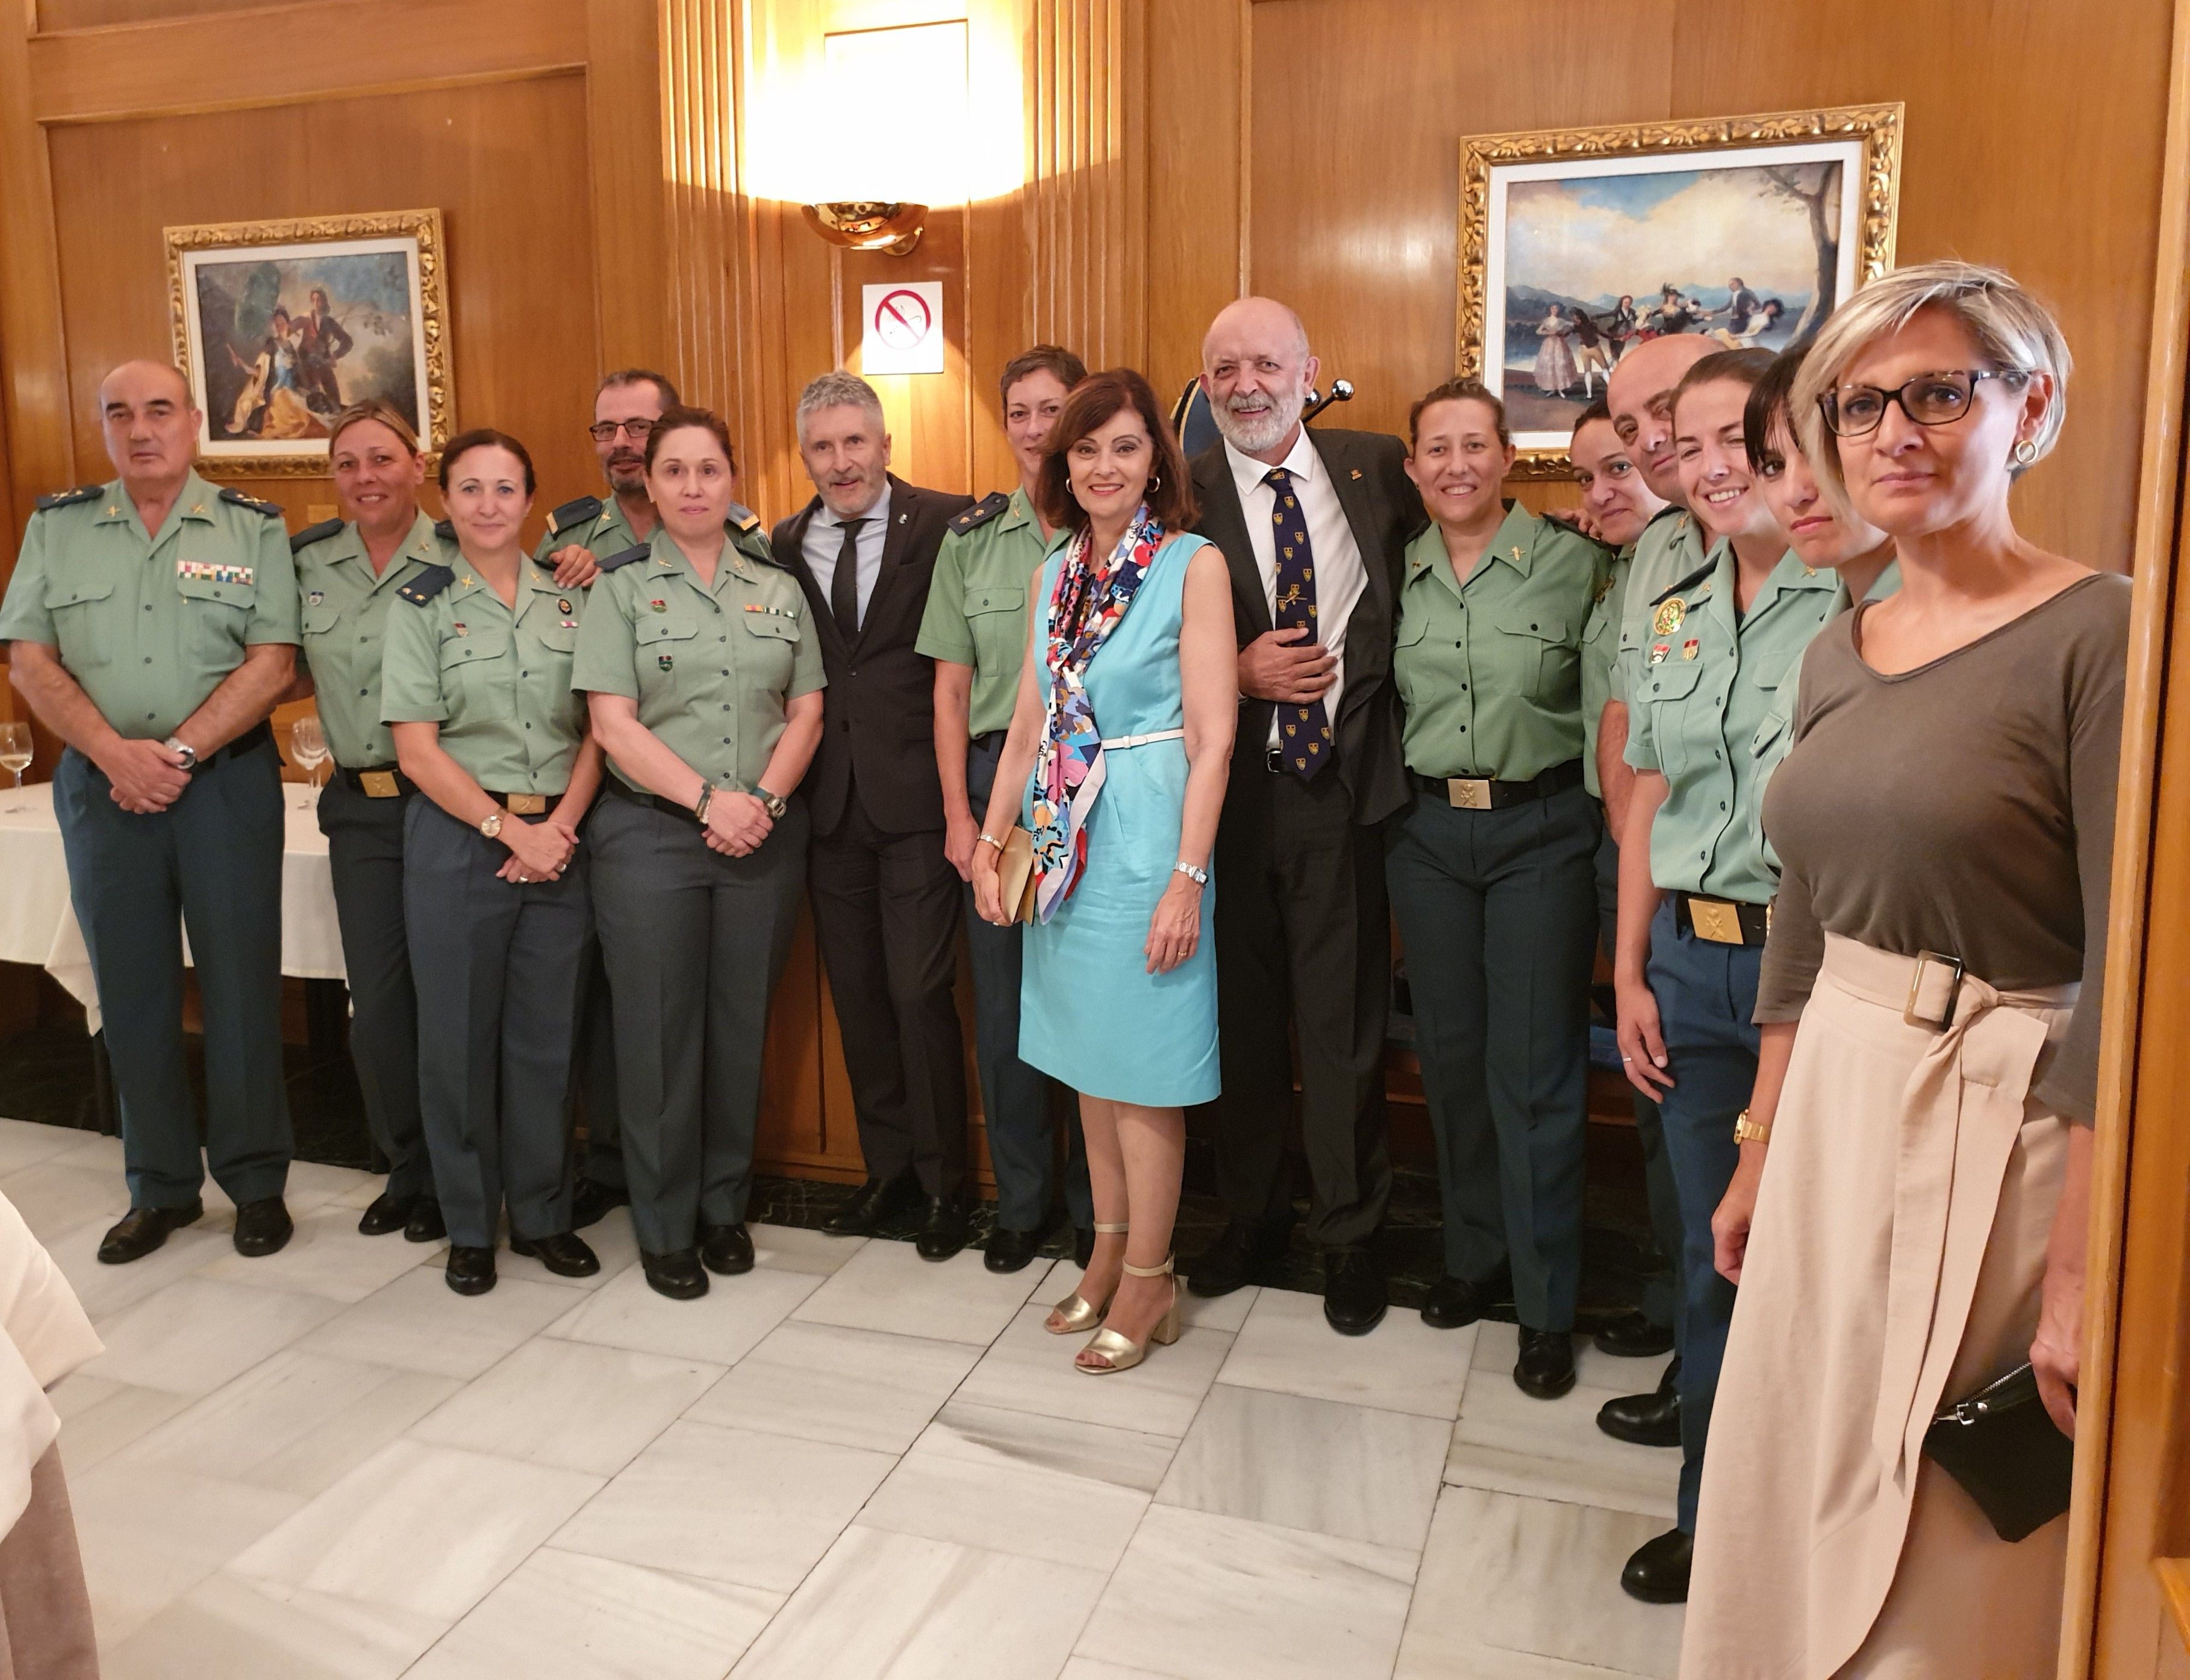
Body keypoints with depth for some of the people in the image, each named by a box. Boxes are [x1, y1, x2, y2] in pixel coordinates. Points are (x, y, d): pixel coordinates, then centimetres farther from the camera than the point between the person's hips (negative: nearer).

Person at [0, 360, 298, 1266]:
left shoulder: (254, 528, 2)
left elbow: (272, 661, -6)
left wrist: (180, 752, -14)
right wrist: (114, 753, -11)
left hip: (226, 778, -2)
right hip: (101, 782, 2)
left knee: (241, 984, 0)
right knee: (132, 989, 8)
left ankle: (255, 1182, 13)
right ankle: (160, 1187, 20)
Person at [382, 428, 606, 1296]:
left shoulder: (570, 601, 8)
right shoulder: (422, 605, 0)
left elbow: (597, 729, 7)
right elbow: (417, 749, -5)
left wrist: (563, 823, -8)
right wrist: (512, 830, -11)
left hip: (558, 841, 2)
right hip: (458, 839, -2)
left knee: (547, 1033, 7)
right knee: (458, 1035, 5)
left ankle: (542, 1214, 23)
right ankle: (470, 1225, 20)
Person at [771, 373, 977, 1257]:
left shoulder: (946, 524, -5)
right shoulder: (785, 546, 9)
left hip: (914, 796, -4)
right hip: (829, 802, 5)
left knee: (919, 992, -1)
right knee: (856, 992, 12)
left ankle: (942, 1182, 16)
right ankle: (887, 1166, 28)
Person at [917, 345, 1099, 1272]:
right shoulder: (970, 537, 8)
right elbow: (952, 689, 9)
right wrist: (959, 813, 1)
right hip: (998, 779, 2)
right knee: (1003, 997, 6)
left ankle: (1096, 1205, 20)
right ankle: (1020, 1202, 22)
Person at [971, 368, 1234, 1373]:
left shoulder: (1192, 565, -8)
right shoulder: (1059, 571, 11)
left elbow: (1213, 736, -13)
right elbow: (1030, 722, 14)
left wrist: (1188, 877, -17)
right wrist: (990, 839, 8)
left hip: (1145, 839, -6)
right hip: (1066, 838, 6)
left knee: (1143, 1068, 3)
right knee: (1089, 1060, 15)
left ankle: (1148, 1283, 18)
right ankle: (1109, 1254, 31)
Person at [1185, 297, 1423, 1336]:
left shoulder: (1376, 470, 4)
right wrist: (1239, 675, -16)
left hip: (1342, 786, 1)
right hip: (1230, 792, 0)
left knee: (1344, 1024, 7)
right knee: (1241, 1018, 12)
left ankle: (1348, 1238, 25)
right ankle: (1250, 1221, 32)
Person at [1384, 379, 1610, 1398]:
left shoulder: (1573, 564, -3)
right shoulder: (1398, 576, 7)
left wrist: (1606, 811, -9)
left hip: (1540, 828, -3)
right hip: (1427, 830, 4)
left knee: (1534, 1066, -1)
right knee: (1449, 1054, 11)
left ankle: (1546, 1304, 13)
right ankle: (1474, 1256, 30)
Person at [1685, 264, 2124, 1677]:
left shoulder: (2099, 636, -13)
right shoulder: (1838, 654, 8)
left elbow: (2128, 976, -16)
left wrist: (2083, 1270, -17)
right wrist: (1757, 1159, 16)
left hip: (1996, 1131, -6)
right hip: (1833, 1111, 7)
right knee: (1796, 1507, 18)